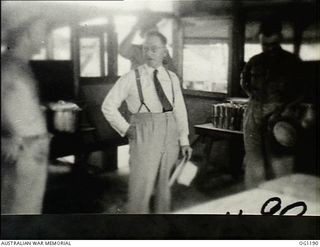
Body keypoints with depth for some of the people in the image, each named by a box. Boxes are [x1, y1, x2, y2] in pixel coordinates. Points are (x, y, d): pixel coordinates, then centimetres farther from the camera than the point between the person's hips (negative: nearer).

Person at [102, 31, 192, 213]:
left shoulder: (172, 78, 8)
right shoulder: (131, 78, -2)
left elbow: (180, 110, 9)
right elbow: (108, 106, 2)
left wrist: (184, 141, 4)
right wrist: (125, 128, -4)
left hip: (170, 133, 4)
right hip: (144, 135, -3)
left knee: (165, 186, 14)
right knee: (141, 187, -4)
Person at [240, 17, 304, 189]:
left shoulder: (291, 62, 0)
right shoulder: (255, 61, 9)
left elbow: (299, 93, -1)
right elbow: (244, 81, 27)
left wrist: (283, 112, -15)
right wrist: (254, 95, 9)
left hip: (280, 114, -3)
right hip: (255, 114, 4)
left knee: (279, 161, -7)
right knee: (254, 160, 9)